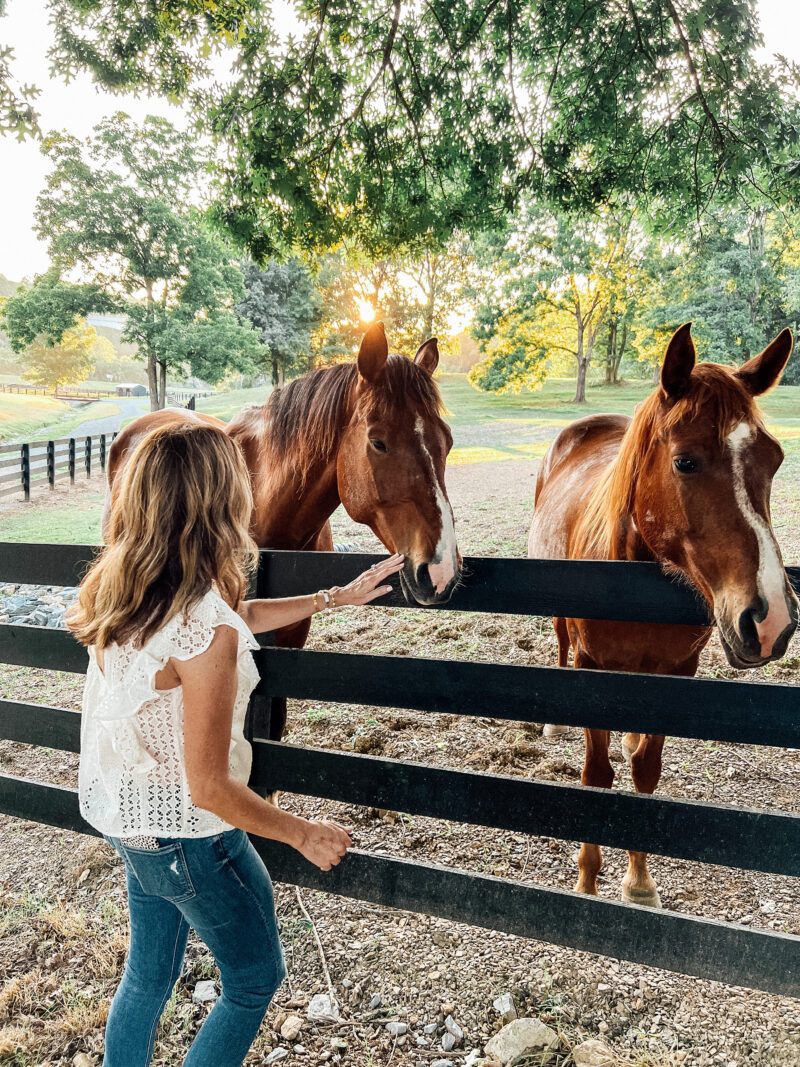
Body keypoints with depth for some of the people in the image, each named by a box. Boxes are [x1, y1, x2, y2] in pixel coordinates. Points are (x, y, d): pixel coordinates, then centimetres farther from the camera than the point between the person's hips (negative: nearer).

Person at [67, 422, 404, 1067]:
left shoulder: (124, 590, -6)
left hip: (126, 818, 8)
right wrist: (306, 835, -12)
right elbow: (209, 788, -26)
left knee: (149, 972, 28)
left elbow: (240, 616, 10)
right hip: (187, 835, -8)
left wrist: (338, 598, 16)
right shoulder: (205, 632, -32)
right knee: (257, 976, 19)